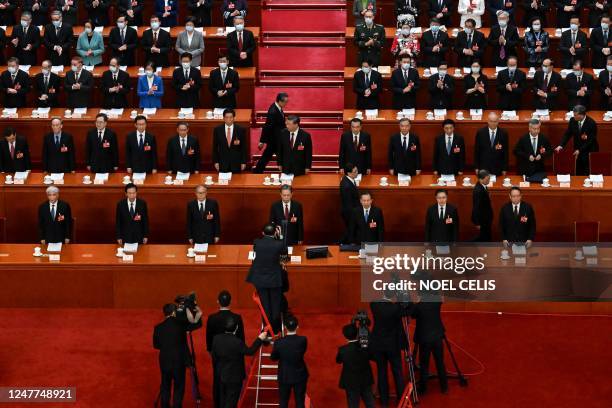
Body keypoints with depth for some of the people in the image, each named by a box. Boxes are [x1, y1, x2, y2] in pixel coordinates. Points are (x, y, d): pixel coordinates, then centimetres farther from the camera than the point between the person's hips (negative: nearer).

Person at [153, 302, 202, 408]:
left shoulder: (158, 327, -1)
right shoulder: (179, 323, -10)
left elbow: (156, 345, 9)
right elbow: (197, 324, -4)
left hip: (165, 362, 3)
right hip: (179, 361, -3)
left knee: (165, 387, 13)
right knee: (179, 387, 6)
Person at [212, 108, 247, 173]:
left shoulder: (241, 130, -3)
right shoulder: (217, 130, 0)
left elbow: (244, 147, 1)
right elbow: (215, 147, 5)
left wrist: (243, 162, -1)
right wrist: (215, 162, 1)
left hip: (236, 163, 0)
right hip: (222, 162, 0)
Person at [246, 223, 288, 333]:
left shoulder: (257, 242, -14)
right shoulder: (279, 244, -17)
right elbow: (284, 255, 4)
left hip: (260, 279, 1)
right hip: (275, 279, -1)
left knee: (265, 304, 14)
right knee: (275, 304, 16)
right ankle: (275, 328, 28)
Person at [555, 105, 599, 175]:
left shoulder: (592, 123, -19)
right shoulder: (572, 121, -5)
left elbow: (591, 140, -17)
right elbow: (567, 134, 1)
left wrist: (579, 150, -21)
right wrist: (561, 145, -14)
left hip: (589, 153, -4)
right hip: (578, 151, 4)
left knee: (588, 175, -2)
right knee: (578, 174, 8)